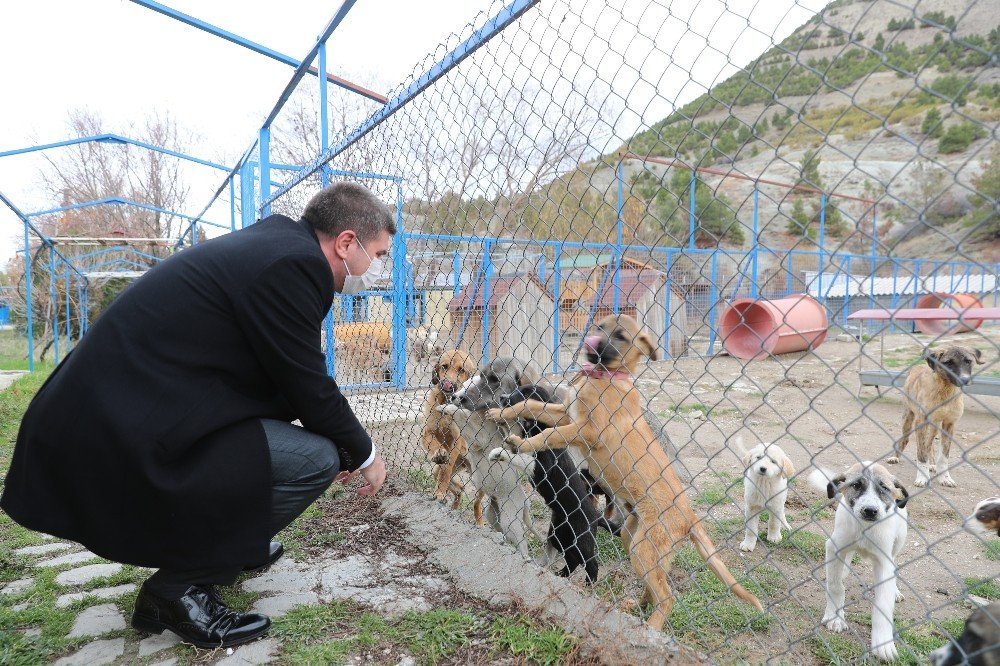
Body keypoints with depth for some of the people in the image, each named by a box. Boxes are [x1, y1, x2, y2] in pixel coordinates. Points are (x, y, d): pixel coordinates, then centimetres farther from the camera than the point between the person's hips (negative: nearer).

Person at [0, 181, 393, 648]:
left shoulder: (270, 243, 12)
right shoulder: (294, 262, -18)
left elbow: (285, 380, 20)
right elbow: (309, 389, -11)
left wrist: (343, 442, 24)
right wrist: (362, 452, 6)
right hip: (119, 440, -10)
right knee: (315, 459, -14)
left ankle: (233, 543, 28)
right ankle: (180, 586, -1)